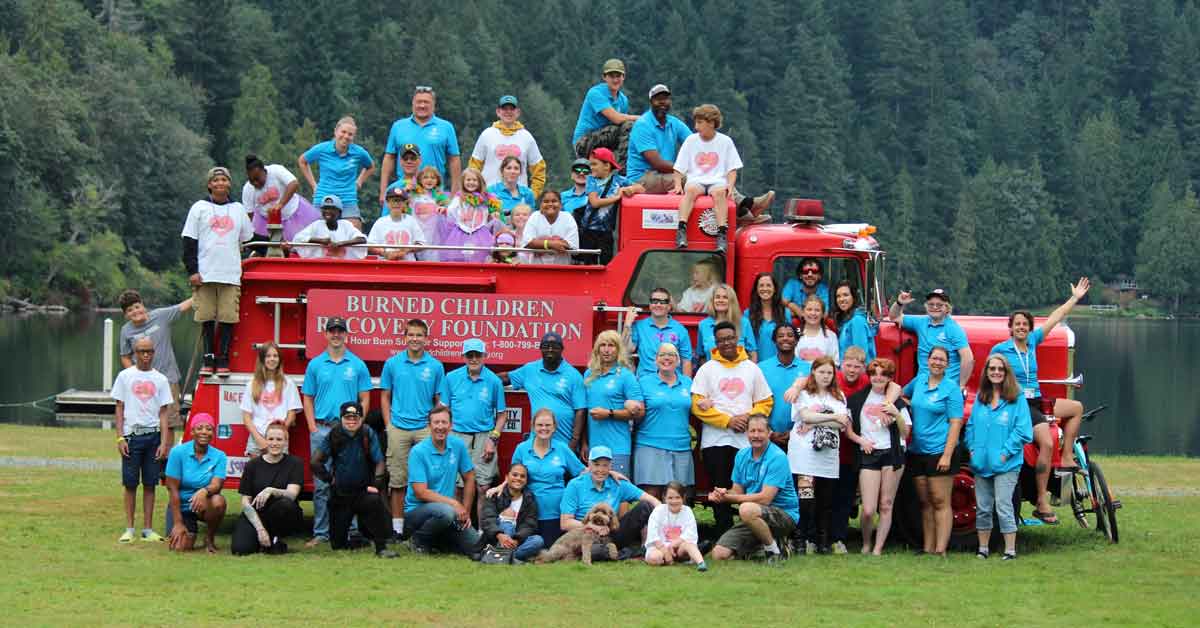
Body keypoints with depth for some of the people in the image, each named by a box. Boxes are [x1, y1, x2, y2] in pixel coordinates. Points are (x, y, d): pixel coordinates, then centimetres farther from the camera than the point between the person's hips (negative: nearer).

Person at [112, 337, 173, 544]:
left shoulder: (160, 379, 8)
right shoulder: (125, 376, 5)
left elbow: (163, 413, 6)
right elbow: (119, 409, 4)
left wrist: (164, 442, -3)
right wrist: (120, 438, -4)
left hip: (153, 435, 1)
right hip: (132, 435, -1)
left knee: (150, 484, 3)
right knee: (130, 484, 0)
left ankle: (148, 529, 7)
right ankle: (129, 529, 5)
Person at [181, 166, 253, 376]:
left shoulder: (238, 209, 14)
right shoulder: (200, 208, 6)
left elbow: (246, 239, 23)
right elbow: (189, 241, 3)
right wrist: (192, 270, -4)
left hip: (231, 274, 1)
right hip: (205, 274, -1)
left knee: (228, 317, -4)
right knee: (207, 317, 0)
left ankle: (223, 359, 1)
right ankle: (208, 358, 7)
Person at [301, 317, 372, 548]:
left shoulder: (358, 365, 6)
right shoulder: (315, 365, 9)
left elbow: (364, 399, 7)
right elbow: (307, 399, 10)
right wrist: (313, 427, 0)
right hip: (322, 429, 1)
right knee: (321, 484, 0)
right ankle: (321, 532, 3)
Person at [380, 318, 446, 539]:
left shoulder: (435, 366, 4)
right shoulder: (393, 364, 5)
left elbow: (440, 401, 8)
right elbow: (385, 396, 10)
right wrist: (389, 425, 2)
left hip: (425, 429, 0)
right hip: (399, 429, 0)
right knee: (398, 480, 3)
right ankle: (397, 526, 8)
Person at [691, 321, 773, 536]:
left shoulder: (752, 368, 12)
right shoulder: (707, 369, 6)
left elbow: (765, 402, 11)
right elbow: (698, 405, -3)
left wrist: (749, 417, -9)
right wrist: (728, 421, -11)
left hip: (747, 441, 1)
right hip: (715, 440, -1)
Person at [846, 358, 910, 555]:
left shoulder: (897, 402, 10)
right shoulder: (857, 399, 9)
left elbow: (905, 433, 6)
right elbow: (847, 428, 11)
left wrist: (896, 414, -9)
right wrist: (860, 440, -6)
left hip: (892, 454, 1)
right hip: (868, 455, -1)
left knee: (886, 506, -1)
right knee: (868, 509, -9)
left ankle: (878, 548, 5)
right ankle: (866, 544, 14)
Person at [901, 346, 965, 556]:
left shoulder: (951, 388, -7)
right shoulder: (920, 379, 10)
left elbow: (955, 423, -12)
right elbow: (903, 394, 32)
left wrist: (947, 455, -18)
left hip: (939, 451, -6)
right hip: (917, 450, 6)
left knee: (940, 502, -6)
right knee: (925, 502, 9)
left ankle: (940, 550, -7)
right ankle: (928, 548, 14)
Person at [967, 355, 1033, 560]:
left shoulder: (1017, 399, -5)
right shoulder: (980, 398, 12)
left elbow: (1023, 430, -8)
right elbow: (971, 425, 17)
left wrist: (1006, 452, -12)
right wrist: (972, 448, 3)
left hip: (1005, 464, -5)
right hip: (981, 463, 5)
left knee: (1003, 507, -10)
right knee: (982, 508, 10)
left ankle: (1010, 550, -4)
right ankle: (982, 549, 19)